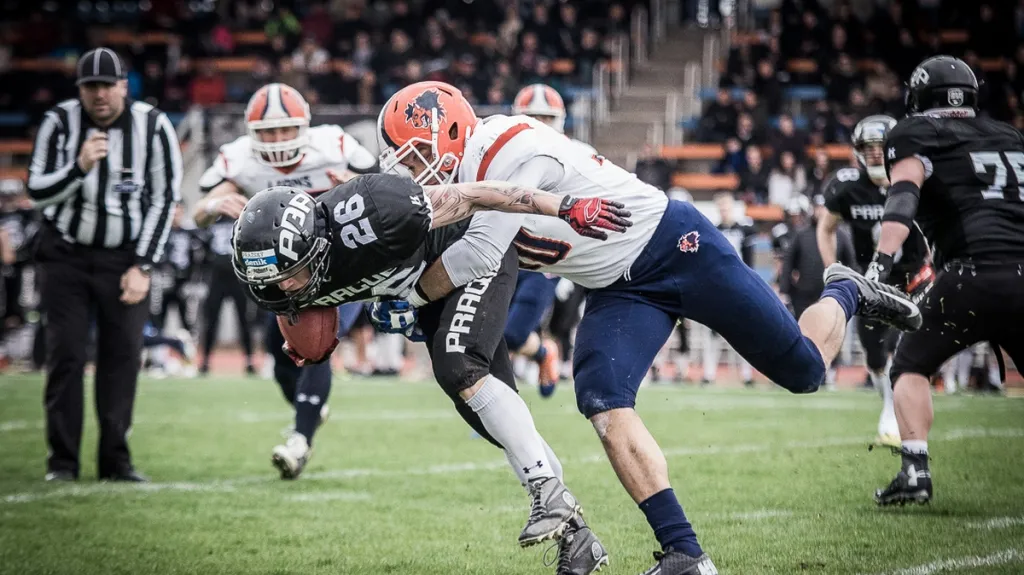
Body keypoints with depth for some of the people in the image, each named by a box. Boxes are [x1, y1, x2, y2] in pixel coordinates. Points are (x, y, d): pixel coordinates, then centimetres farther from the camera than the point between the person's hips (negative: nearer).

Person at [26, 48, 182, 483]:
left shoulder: (153, 127, -9)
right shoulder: (60, 123, -10)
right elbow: (38, 193, -9)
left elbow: (163, 201, -4)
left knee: (123, 356, -3)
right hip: (66, 254, 0)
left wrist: (143, 267, -8)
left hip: (124, 258, 0)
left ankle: (116, 459, 5)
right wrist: (79, 166, -27)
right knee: (65, 353, -5)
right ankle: (62, 460, 2)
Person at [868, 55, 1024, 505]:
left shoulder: (917, 134, 12)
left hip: (976, 273, -4)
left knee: (910, 365, 14)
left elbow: (904, 195, -8)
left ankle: (915, 471, -3)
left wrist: (882, 261, -20)